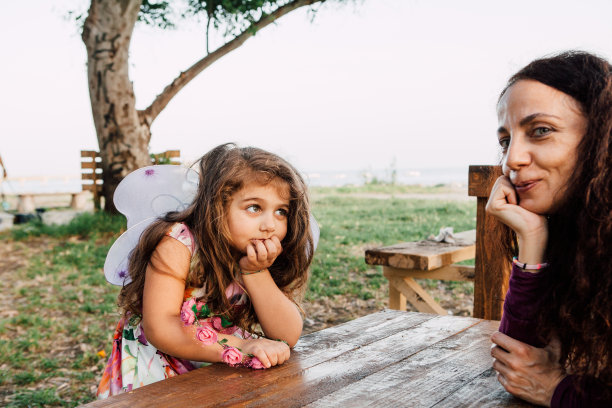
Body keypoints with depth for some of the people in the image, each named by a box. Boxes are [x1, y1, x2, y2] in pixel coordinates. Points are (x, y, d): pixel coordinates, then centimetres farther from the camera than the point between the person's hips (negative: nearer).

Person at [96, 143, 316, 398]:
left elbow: (288, 337, -12)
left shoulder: (263, 260, -5)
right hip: (155, 373, -3)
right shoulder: (178, 245, -17)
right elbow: (159, 328, -24)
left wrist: (255, 272, -23)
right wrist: (239, 347, -31)